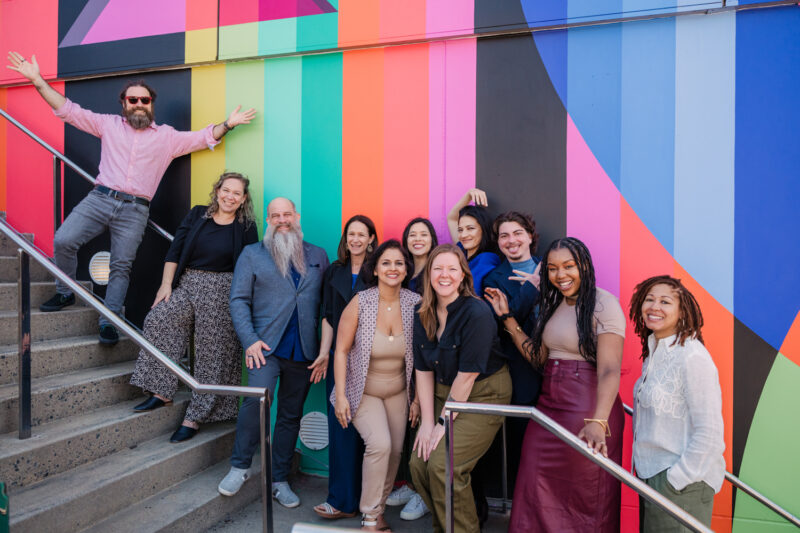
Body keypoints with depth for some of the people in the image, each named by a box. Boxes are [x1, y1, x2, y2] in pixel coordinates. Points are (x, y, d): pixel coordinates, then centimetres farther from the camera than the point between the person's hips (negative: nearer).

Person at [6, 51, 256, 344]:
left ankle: (109, 321, 8)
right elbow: (69, 110, 13)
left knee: (121, 265, 0)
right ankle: (65, 293, 14)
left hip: (134, 210, -1)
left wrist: (228, 124, -5)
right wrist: (37, 80, 7)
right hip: (100, 198, 2)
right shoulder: (108, 124, 14)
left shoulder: (167, 136, 12)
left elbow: (203, 137, 8)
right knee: (63, 240, -10)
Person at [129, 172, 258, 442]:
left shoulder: (246, 228, 2)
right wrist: (166, 284, -3)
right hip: (187, 284, 3)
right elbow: (175, 251, 6)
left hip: (221, 291, -3)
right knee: (158, 319, -19)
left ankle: (195, 417, 8)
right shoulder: (197, 215, 8)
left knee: (212, 352, -3)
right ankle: (161, 392, -7)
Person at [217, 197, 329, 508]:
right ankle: (240, 466, 0)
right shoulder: (252, 254, 8)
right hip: (266, 345, -2)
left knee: (291, 415, 9)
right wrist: (250, 340, -11)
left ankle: (280, 480, 24)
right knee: (257, 397, -23)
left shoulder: (318, 257, 11)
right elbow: (239, 300, 2)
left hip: (303, 351, 2)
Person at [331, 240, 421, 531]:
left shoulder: (415, 303, -11)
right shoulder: (360, 303, -17)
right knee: (380, 444, -19)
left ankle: (378, 507, 31)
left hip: (398, 391, 3)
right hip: (363, 391, -3)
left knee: (396, 450, 5)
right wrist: (341, 394, -14)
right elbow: (341, 350, -11)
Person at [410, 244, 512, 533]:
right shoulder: (423, 316, 0)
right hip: (444, 393, 6)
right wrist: (427, 422, -5)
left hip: (484, 394, -6)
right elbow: (423, 371, 1)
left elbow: (467, 375, -19)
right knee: (418, 463, -3)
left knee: (442, 465, -17)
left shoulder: (477, 313, -21)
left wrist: (444, 423, -14)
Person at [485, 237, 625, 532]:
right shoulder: (553, 304, 10)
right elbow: (537, 356, 11)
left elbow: (609, 369, -23)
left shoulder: (603, 304, -13)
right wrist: (507, 317, 6)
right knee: (537, 489, 8)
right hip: (549, 405, 7)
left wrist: (598, 422, -36)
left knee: (586, 494, 7)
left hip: (588, 407, -6)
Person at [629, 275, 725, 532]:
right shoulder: (654, 353, 7)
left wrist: (675, 479, -15)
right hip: (651, 474, 8)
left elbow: (709, 433, -19)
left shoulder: (692, 357, -18)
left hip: (683, 482, -8)